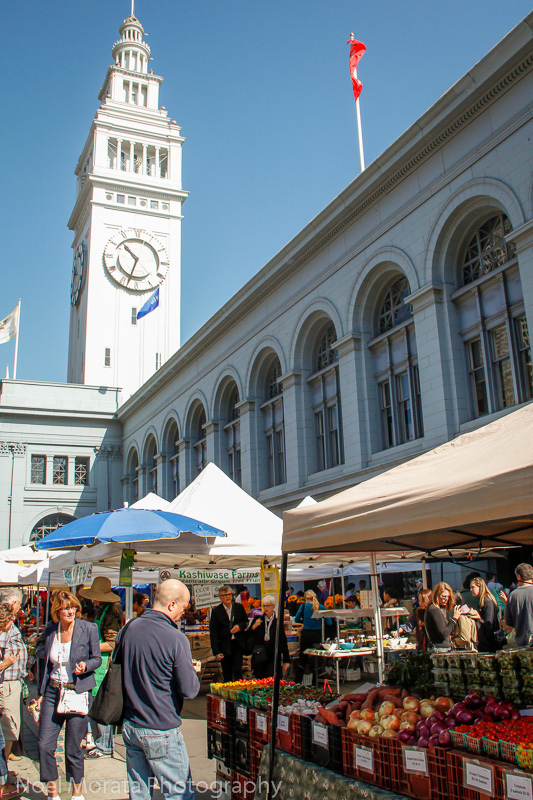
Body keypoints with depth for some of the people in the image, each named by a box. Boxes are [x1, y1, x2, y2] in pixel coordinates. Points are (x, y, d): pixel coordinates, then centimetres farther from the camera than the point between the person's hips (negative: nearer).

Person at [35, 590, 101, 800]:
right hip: (53, 691, 4)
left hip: (78, 692, -4)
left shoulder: (89, 628, -7)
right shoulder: (50, 630, 4)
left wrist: (85, 665, -19)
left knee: (73, 749, 3)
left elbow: (97, 658, 2)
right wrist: (41, 693, 14)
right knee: (44, 745, 1)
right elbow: (47, 664, 14)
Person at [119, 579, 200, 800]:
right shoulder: (176, 639, -19)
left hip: (130, 727, 6)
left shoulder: (127, 630, 0)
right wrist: (190, 670, 4)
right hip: (162, 732, -6)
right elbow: (189, 691, -16)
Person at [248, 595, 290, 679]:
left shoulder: (278, 621, 0)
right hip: (259, 656, 2)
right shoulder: (258, 619, 5)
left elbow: (283, 641, 2)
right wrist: (254, 626, -15)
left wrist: (286, 660, 1)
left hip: (273, 656, -2)